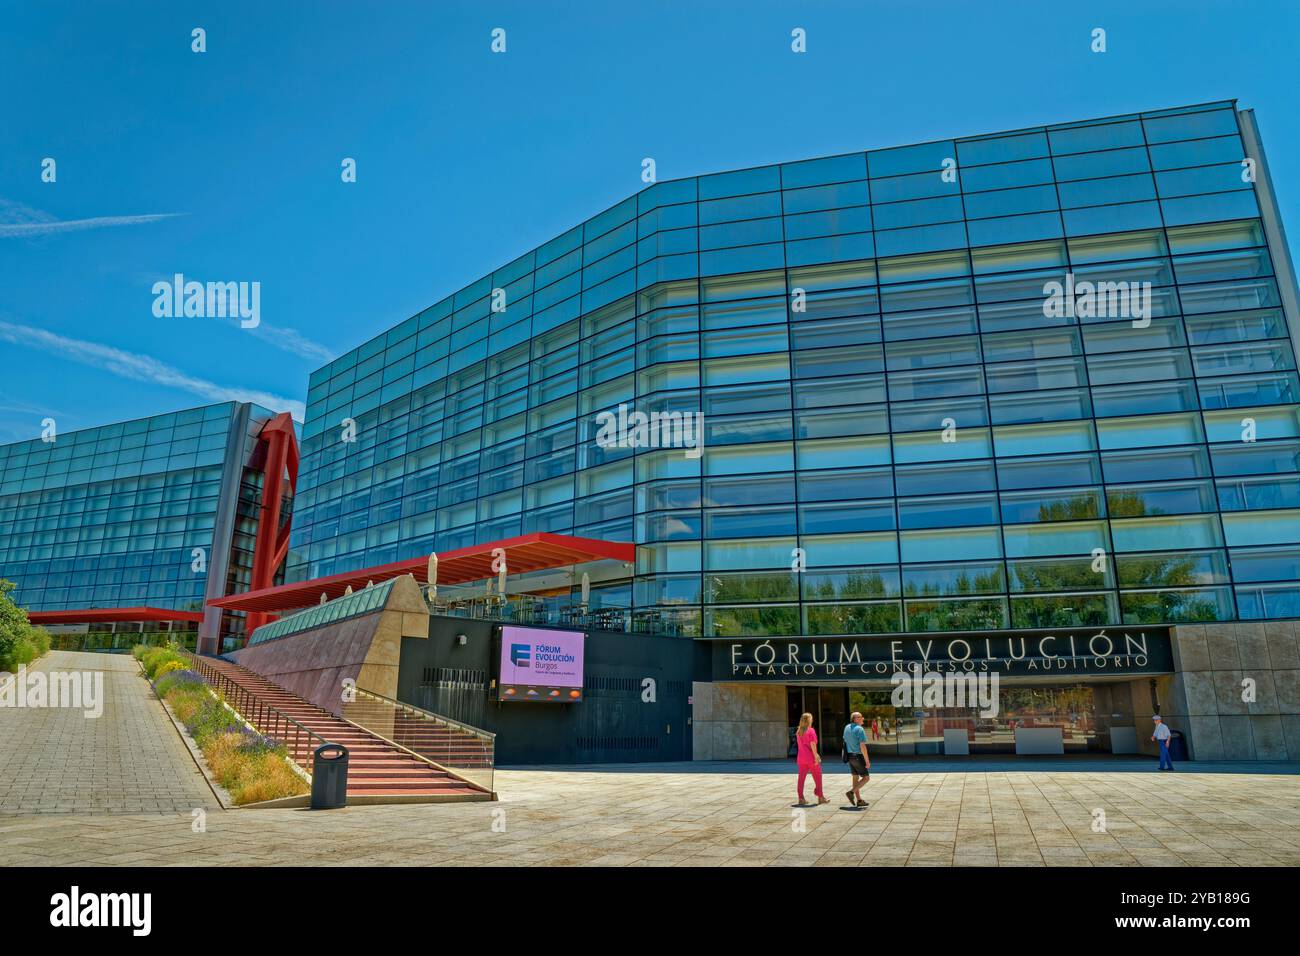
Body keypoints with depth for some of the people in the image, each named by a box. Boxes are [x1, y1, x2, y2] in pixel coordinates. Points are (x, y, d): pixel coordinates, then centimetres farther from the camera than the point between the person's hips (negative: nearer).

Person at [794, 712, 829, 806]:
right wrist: (816, 756, -15)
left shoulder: (798, 732, 9)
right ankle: (820, 797, 12)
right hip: (811, 758, -6)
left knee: (801, 778, 6)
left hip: (801, 758, 6)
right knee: (817, 778, 7)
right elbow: (812, 744, -17)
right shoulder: (811, 731, -10)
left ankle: (801, 798, 3)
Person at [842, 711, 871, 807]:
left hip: (849, 756, 8)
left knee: (855, 778, 12)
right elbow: (862, 746, -22)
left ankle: (859, 800, 14)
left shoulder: (847, 728, 6)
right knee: (866, 778, 5)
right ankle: (851, 792, -6)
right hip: (858, 756, -8)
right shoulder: (860, 729, -19)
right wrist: (867, 761, -17)